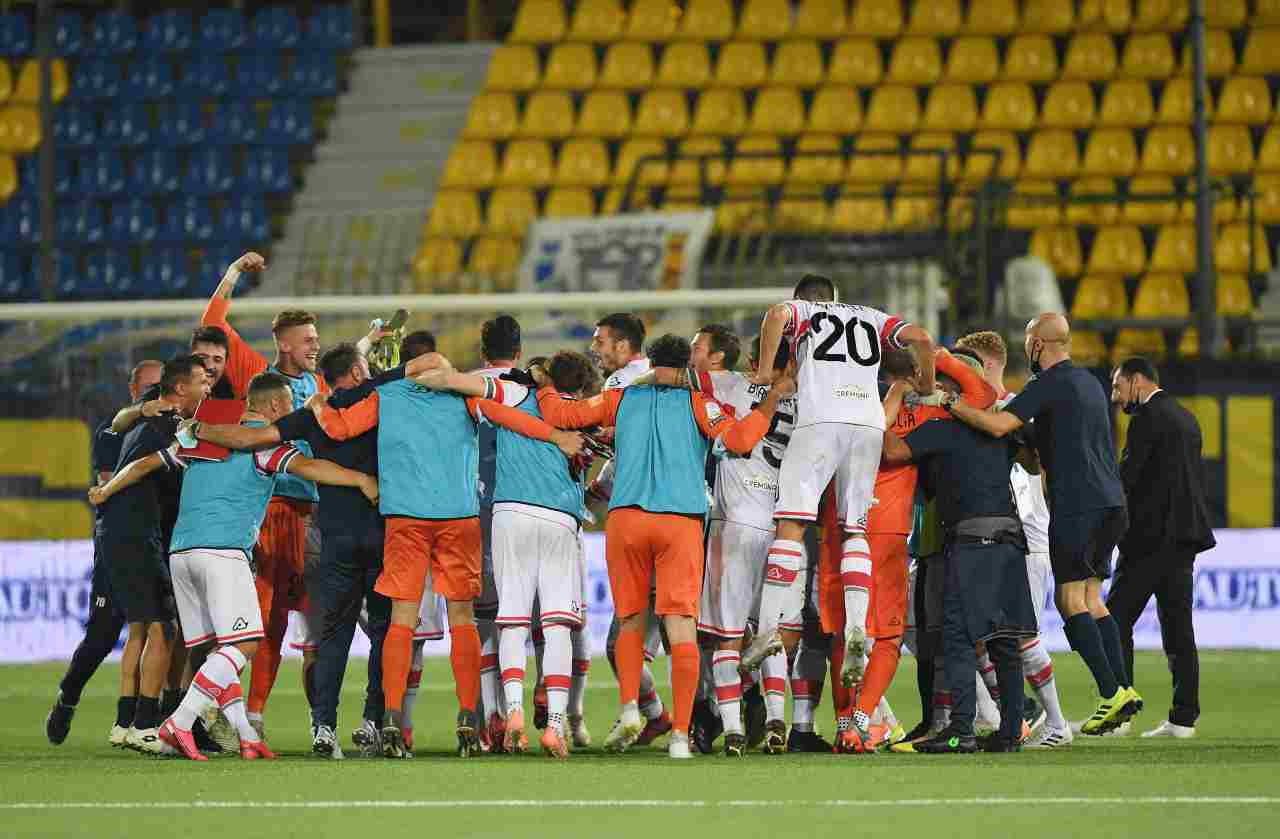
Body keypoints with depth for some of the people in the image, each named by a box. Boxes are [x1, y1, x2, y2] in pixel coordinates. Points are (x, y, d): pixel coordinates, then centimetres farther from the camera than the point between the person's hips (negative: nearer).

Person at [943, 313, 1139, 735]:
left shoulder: (1049, 384, -8)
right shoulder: (1090, 383, 20)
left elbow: (999, 424, -20)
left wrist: (949, 404, -11)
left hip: (1077, 504, -9)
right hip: (1110, 501, 9)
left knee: (1070, 598, -6)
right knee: (1090, 598, 11)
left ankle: (1112, 692, -15)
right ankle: (1122, 690, 3)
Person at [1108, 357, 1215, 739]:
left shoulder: (1148, 417, -9)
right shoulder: (1186, 418, 18)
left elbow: (1127, 475, -14)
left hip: (1152, 535, -9)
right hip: (1184, 537, 9)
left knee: (1116, 620, -6)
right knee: (1178, 627, 7)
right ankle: (1184, 717, 4)